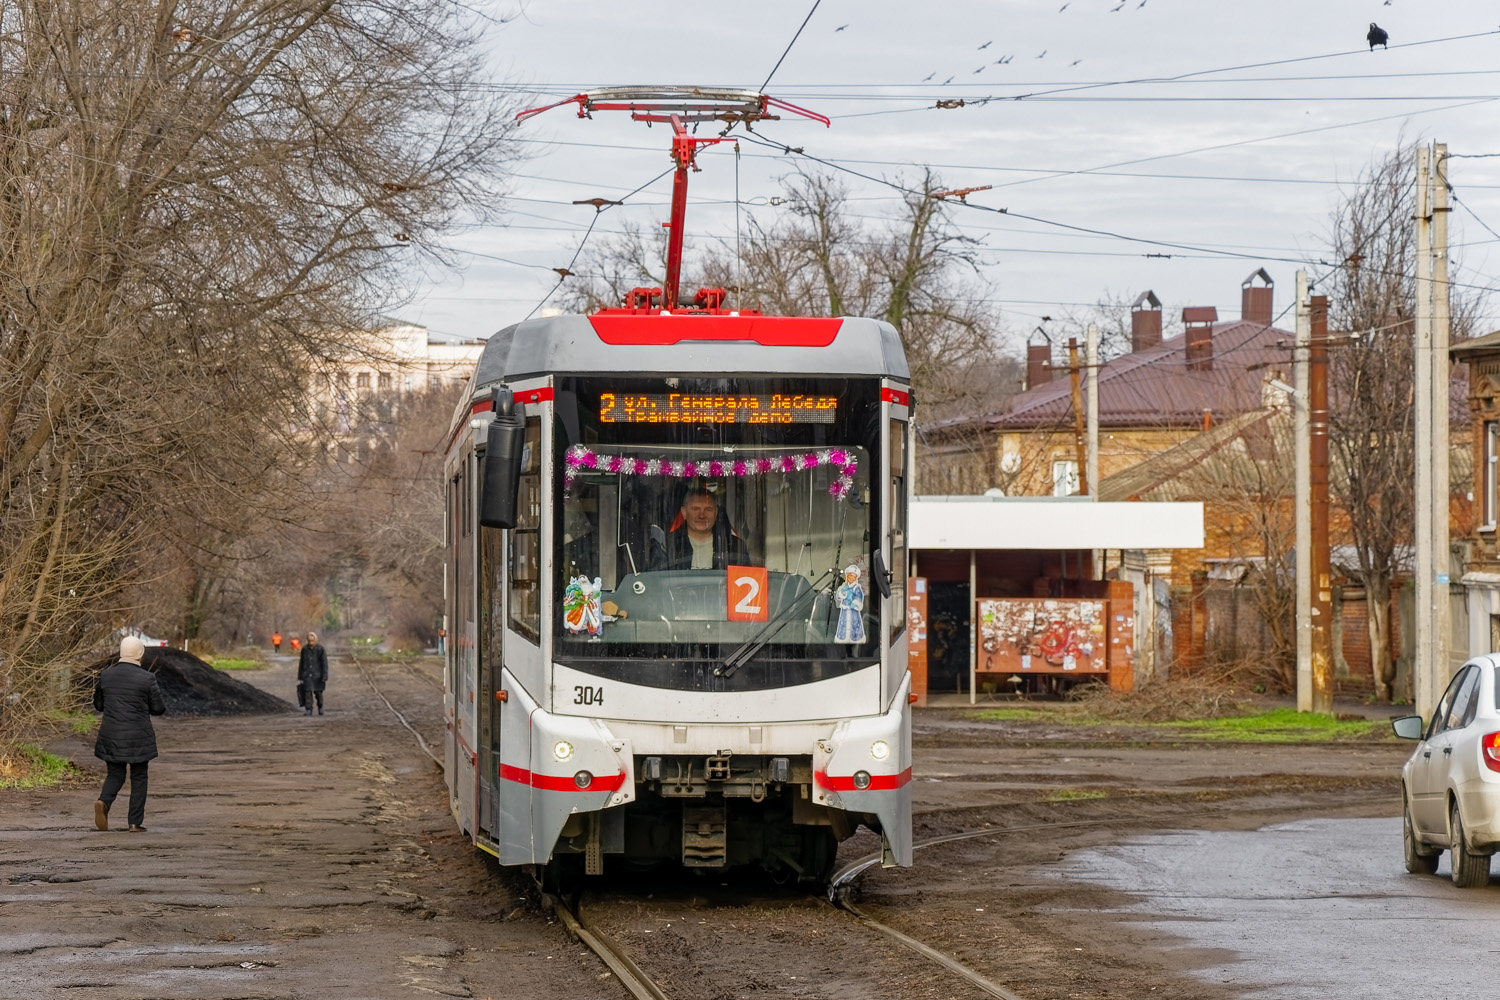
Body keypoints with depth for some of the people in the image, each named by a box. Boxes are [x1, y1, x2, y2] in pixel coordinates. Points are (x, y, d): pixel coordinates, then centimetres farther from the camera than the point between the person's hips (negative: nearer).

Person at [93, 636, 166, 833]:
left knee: (115, 774, 15)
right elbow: (158, 708, -4)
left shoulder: (105, 675, 0)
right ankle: (136, 822, 8)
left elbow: (98, 705, 9)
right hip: (138, 737, -3)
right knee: (138, 778, 10)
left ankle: (104, 802, -15)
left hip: (111, 736, 3)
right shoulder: (147, 678, -11)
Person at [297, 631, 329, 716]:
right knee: (308, 692, -8)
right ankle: (309, 710, -6)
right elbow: (301, 663, 9)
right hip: (307, 675, 2)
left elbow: (324, 663, -7)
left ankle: (320, 707, 31)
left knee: (318, 692, 7)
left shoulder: (320, 649, -8)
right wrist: (300, 676, 11)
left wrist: (325, 677, -12)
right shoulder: (304, 649, 1)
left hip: (317, 674, -2)